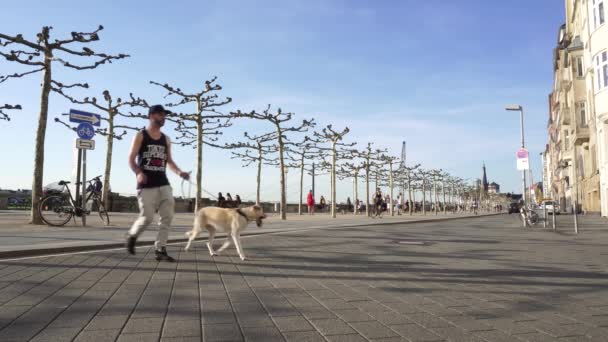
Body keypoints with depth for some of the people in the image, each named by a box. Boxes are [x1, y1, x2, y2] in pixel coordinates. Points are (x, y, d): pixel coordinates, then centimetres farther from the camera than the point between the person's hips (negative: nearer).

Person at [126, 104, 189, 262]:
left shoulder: (166, 139, 13)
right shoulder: (140, 136, 0)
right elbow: (131, 159, -4)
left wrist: (179, 172, -1)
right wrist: (138, 172, -23)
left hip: (163, 184, 5)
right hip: (146, 185, -5)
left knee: (167, 217, -4)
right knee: (147, 217, -5)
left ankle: (160, 250, 4)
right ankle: (132, 235, 26)